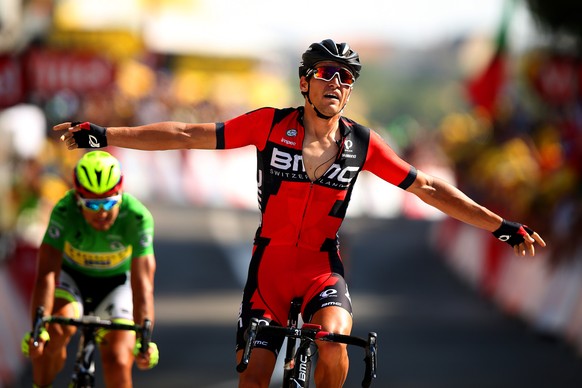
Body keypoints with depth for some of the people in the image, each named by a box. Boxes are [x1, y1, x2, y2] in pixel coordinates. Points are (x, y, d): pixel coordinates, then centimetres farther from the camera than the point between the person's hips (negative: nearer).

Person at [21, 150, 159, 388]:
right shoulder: (64, 212, -31)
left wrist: (144, 339, -47)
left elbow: (142, 281, -35)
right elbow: (47, 272, -37)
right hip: (71, 277, -1)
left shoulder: (138, 218, -31)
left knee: (118, 365, -14)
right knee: (57, 329, -32)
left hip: (116, 283, 1)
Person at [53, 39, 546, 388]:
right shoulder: (271, 125, -6)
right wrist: (102, 135, -13)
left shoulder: (361, 143, -3)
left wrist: (504, 226, -2)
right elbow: (187, 136, -7)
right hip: (268, 266, 0)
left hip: (321, 270, 0)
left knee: (333, 342, -30)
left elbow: (428, 188, 1)